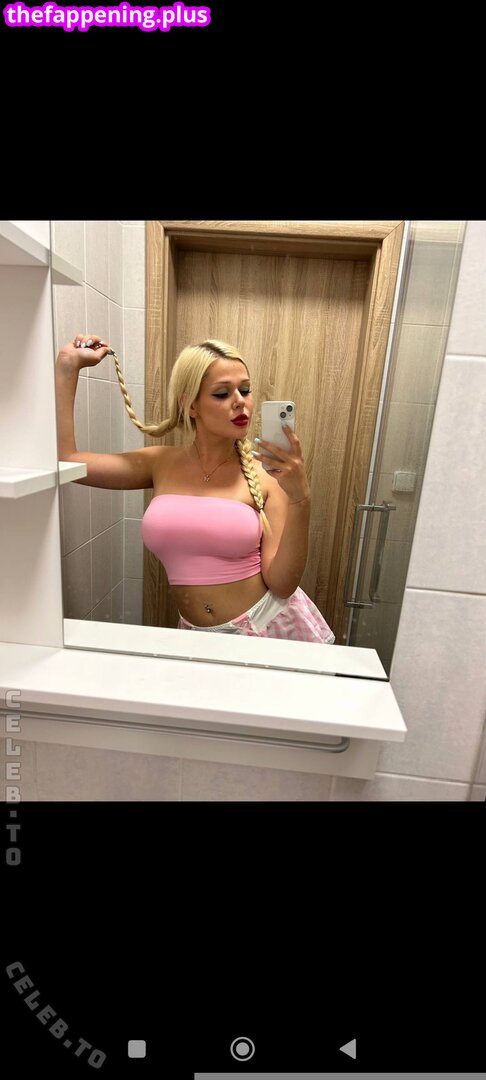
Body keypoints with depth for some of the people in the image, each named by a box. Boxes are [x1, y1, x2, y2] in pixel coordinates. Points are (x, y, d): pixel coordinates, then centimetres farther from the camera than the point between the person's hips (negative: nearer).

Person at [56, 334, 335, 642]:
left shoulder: (269, 475, -8)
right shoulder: (161, 464, 1)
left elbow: (282, 584, -12)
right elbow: (63, 461, -4)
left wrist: (300, 500, -24)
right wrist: (68, 365, -1)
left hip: (277, 626, -2)